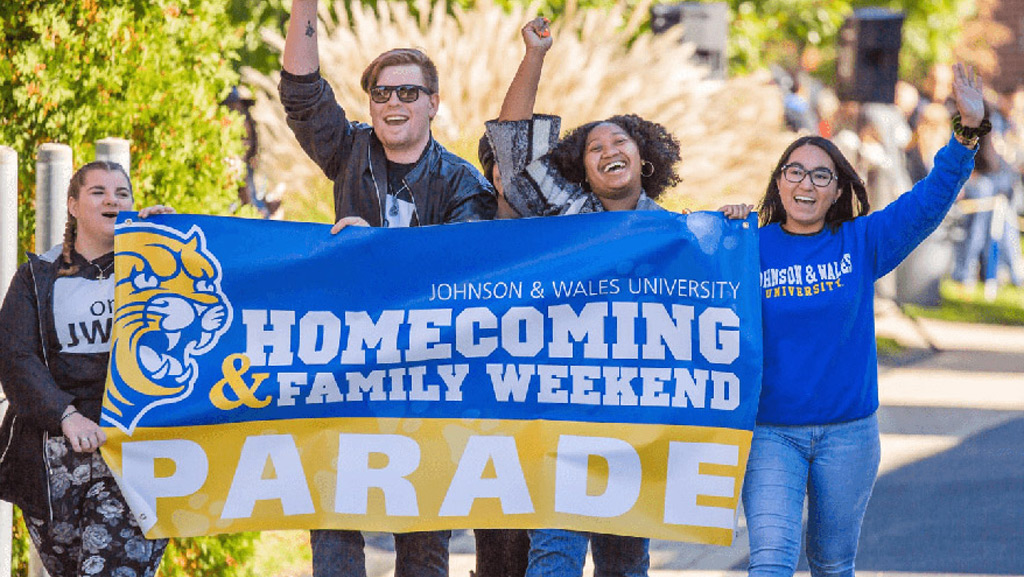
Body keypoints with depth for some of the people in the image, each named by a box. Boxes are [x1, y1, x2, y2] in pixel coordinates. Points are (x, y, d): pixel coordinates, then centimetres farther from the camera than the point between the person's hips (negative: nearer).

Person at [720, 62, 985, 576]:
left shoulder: (861, 244, 3)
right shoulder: (753, 248, 0)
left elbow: (930, 199, -5)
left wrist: (968, 132, -17)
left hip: (847, 433, 2)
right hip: (769, 432, -2)